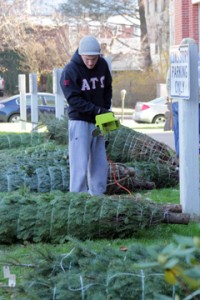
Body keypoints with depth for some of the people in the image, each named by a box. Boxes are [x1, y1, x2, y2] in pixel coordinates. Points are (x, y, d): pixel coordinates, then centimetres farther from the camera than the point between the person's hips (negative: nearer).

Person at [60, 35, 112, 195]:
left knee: (100, 164, 7)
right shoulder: (70, 70, -15)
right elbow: (73, 99, -18)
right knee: (80, 164, -9)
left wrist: (106, 110, 2)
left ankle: (97, 195, 15)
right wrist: (97, 110, -23)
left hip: (97, 122, 6)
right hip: (79, 121, -6)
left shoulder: (103, 65, 2)